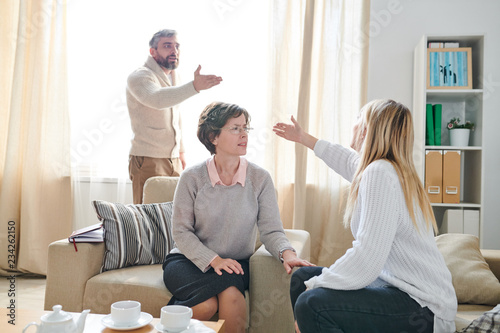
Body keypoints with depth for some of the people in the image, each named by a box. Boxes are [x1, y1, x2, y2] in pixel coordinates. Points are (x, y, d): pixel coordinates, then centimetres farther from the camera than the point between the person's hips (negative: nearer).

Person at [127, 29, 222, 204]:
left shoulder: (172, 76, 15)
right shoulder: (139, 76, -11)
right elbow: (157, 99, -35)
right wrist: (194, 86, -46)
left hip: (173, 160, 7)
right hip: (148, 161, -7)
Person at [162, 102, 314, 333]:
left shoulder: (260, 178, -4)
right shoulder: (192, 178, -8)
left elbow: (271, 229, -7)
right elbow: (181, 231, -7)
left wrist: (287, 253, -29)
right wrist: (213, 260, -20)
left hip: (235, 263, 1)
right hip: (189, 260, 0)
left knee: (232, 296, -32)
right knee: (207, 305, -28)